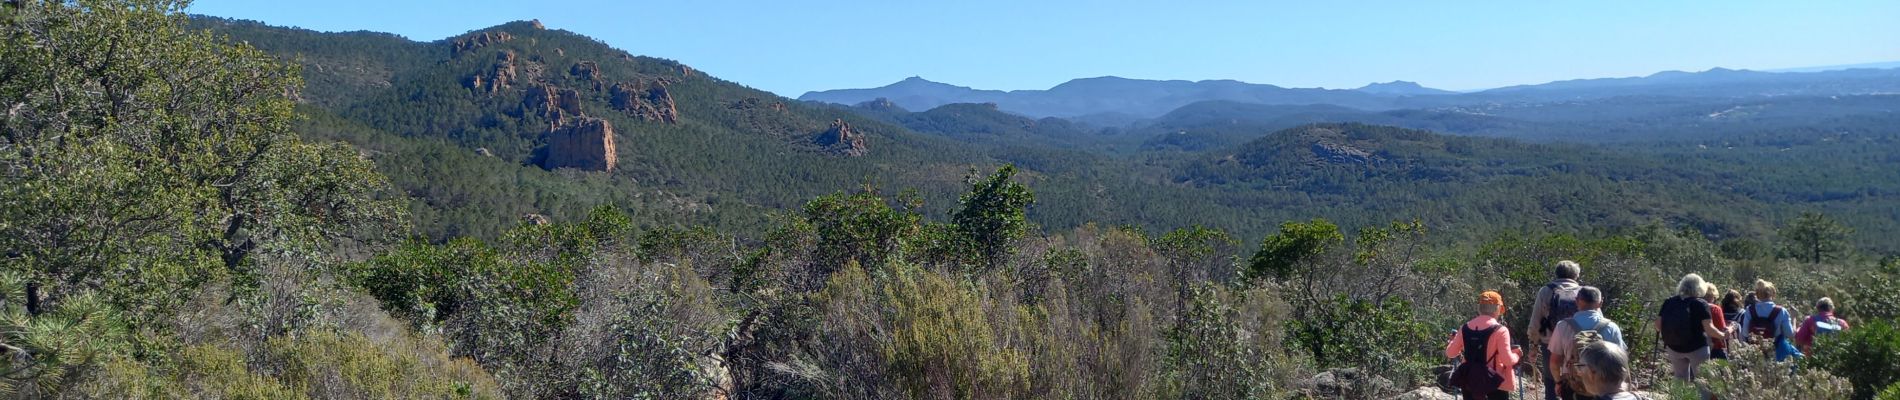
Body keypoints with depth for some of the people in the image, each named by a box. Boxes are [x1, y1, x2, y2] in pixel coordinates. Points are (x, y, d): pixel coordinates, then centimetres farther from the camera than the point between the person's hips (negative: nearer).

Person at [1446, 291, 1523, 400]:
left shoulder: (1465, 328, 2)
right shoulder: (1500, 330, -12)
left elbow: (1450, 353, 5)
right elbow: (1508, 360, -17)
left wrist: (1454, 340, 24)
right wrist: (1517, 355, 4)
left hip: (1470, 380, 4)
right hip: (1495, 381, -4)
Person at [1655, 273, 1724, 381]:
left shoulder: (1668, 302, 3)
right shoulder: (1700, 304, -8)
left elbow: (1658, 325, 3)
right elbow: (1709, 328, -14)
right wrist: (1723, 336, 2)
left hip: (1673, 347, 4)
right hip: (1697, 348, -4)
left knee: (1680, 381, 13)